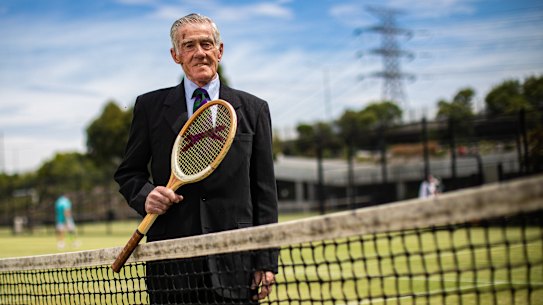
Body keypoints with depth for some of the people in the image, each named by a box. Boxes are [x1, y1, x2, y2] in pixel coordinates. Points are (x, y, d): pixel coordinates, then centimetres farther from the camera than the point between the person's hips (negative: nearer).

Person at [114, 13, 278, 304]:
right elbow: (128, 172, 15)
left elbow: (264, 190, 6)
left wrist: (266, 261, 1)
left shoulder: (253, 109, 9)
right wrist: (145, 195, -9)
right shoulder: (150, 106, 9)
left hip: (235, 261, 0)